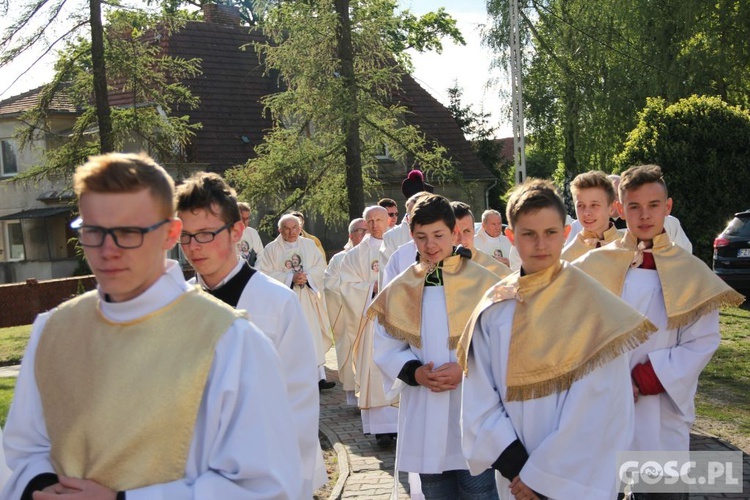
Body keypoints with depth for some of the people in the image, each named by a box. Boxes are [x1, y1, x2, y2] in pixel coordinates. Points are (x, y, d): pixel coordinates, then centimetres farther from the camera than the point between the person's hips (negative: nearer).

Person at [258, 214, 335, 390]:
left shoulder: (309, 245, 9)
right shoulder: (271, 249, 0)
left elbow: (320, 266, 7)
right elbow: (266, 273, -7)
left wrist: (307, 276, -12)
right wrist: (291, 278, -15)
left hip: (307, 299, 2)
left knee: (314, 335, -3)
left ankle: (319, 377, -3)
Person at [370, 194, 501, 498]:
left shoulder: (484, 283, -6)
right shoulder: (398, 290, 3)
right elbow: (386, 348, 7)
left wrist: (467, 368, -18)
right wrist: (415, 372, -11)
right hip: (424, 416, 3)